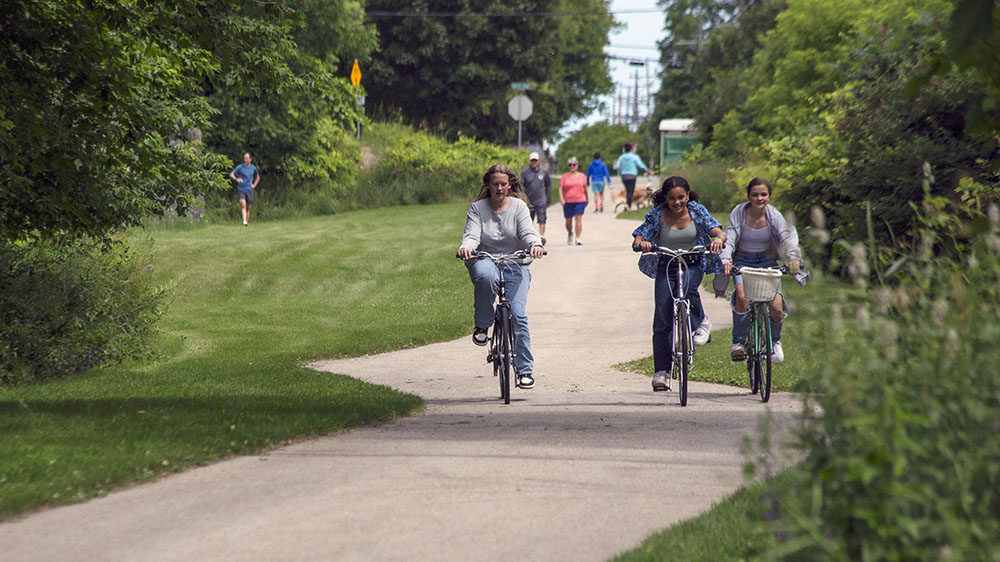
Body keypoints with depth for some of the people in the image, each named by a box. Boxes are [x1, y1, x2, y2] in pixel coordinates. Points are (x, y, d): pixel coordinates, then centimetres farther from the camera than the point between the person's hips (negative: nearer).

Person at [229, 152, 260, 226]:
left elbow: (258, 177, 25)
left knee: (248, 208, 7)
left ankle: (247, 222, 17)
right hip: (241, 189, -3)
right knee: (243, 205, -20)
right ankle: (244, 221, -30)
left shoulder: (253, 168, 8)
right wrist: (236, 179, -26)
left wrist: (254, 185, 10)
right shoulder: (240, 167, -2)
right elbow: (231, 174, -6)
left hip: (249, 190, 3)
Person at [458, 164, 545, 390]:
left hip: (515, 264, 1)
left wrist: (535, 244, -32)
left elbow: (527, 232, -8)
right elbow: (472, 234, -9)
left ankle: (524, 369, -6)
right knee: (485, 276, -40)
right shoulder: (477, 208, 4)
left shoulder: (519, 207, 4)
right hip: (486, 260, -1)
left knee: (518, 314, -15)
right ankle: (482, 325, -18)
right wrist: (466, 247, -32)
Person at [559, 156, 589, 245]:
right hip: (568, 201, 0)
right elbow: (561, 189, -1)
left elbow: (585, 188, 16)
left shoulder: (582, 176, 8)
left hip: (580, 201, 0)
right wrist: (561, 199, -13)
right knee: (568, 221, 9)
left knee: (578, 218, -11)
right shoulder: (565, 176, 3)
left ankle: (577, 238, -12)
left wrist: (587, 199, 22)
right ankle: (570, 233, 38)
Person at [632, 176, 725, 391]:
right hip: (665, 266, 1)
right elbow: (637, 239, -6)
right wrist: (641, 242, -30)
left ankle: (700, 324, -7)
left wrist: (718, 238, -35)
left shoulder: (697, 211, -5)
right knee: (662, 319, -8)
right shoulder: (658, 215, -7)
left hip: (693, 264, -1)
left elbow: (719, 232, -11)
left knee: (687, 288, -36)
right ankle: (661, 370, -3)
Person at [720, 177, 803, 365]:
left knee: (777, 307, -16)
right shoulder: (739, 212, -11)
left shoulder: (773, 215, -8)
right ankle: (738, 342, -14)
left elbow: (787, 235, -22)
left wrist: (793, 257, -42)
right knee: (742, 297, -32)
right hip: (743, 261, -1)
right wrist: (726, 260, -38)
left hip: (767, 261, 1)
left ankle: (775, 341, 17)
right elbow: (730, 238, -18)